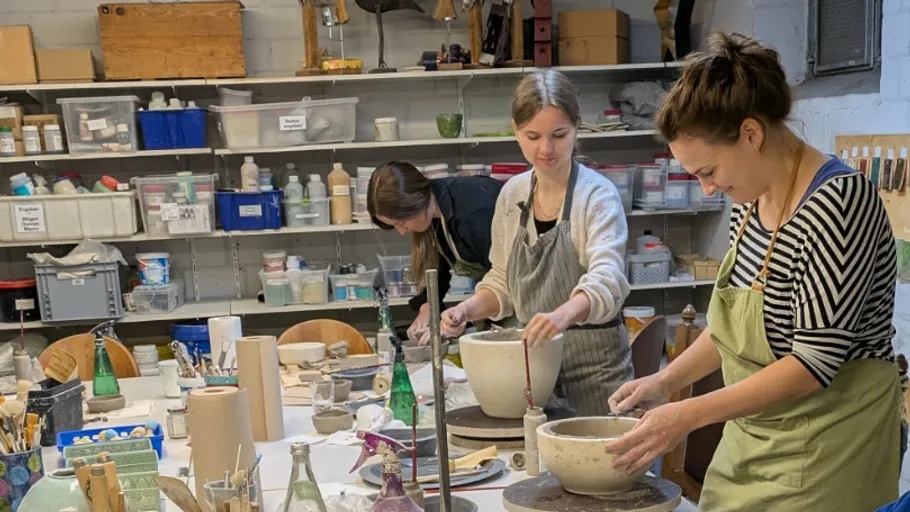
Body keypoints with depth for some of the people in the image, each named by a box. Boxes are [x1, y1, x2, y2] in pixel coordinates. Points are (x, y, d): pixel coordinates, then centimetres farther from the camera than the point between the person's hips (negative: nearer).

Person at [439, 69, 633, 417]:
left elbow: (606, 282, -28)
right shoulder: (512, 194, 4)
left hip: (593, 365, -5)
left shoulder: (597, 195, -13)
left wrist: (564, 314, -47)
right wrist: (468, 309, -7)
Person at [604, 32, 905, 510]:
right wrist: (667, 380, 5)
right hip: (749, 440, 7)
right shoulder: (750, 198, 2)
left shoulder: (837, 201, -23)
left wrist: (688, 414, -24)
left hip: (820, 452, -7)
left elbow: (814, 363, -24)